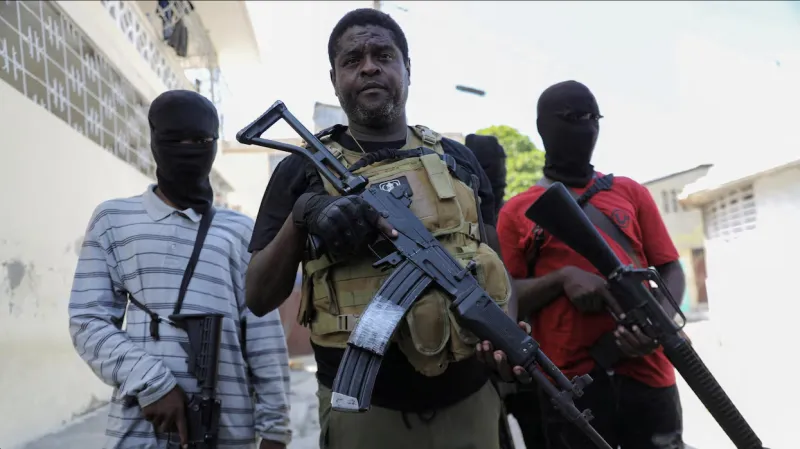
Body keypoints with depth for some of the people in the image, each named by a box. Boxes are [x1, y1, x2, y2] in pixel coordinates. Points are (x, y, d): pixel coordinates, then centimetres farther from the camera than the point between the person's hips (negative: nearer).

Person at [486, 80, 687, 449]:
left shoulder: (630, 193, 13)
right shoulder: (517, 211, 6)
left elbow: (670, 270, 8)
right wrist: (563, 278, -16)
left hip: (646, 373, 2)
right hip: (569, 383, -2)